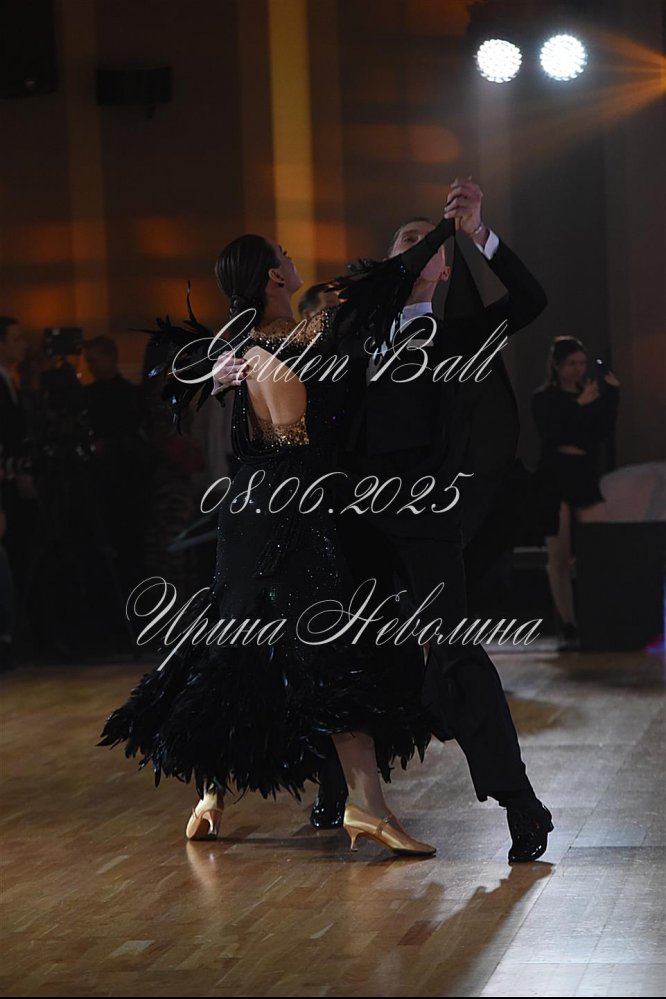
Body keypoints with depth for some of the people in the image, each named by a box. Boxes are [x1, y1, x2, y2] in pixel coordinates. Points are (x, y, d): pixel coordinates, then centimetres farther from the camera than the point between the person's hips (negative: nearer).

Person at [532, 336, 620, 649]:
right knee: (560, 558, 0)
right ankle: (568, 627, 6)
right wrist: (578, 406, -21)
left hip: (585, 479, 3)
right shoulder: (544, 398, 0)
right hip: (554, 481, -3)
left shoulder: (590, 394, 10)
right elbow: (551, 435, -15)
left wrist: (611, 396, -8)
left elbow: (603, 433, 1)